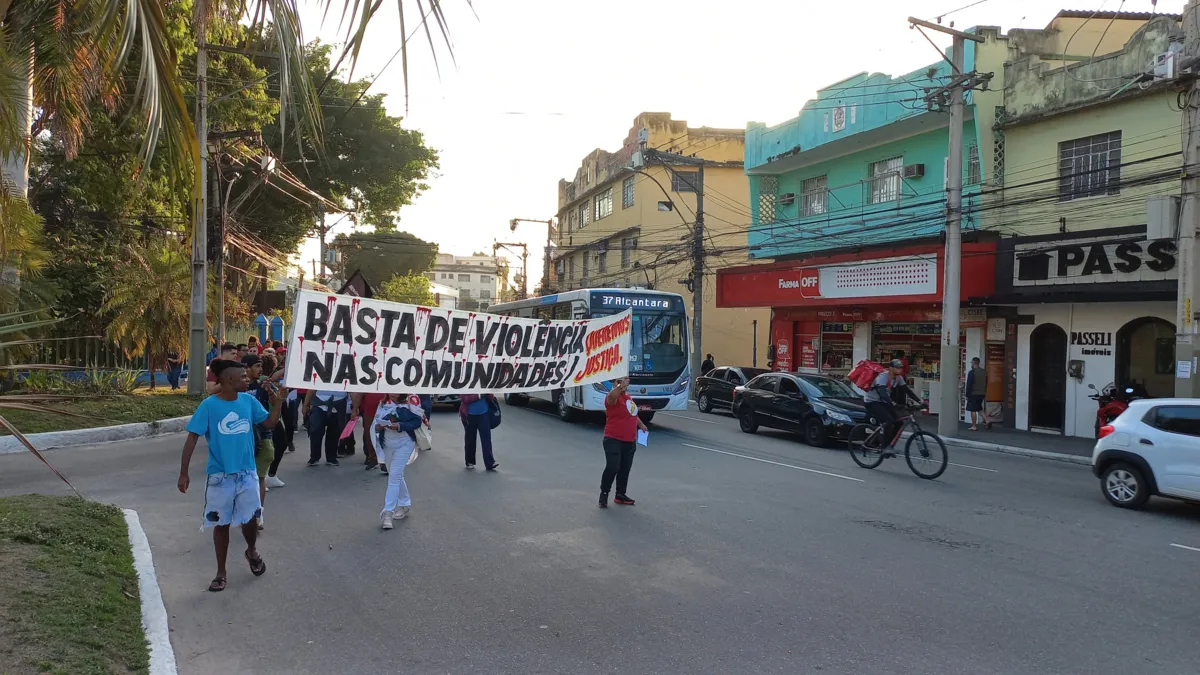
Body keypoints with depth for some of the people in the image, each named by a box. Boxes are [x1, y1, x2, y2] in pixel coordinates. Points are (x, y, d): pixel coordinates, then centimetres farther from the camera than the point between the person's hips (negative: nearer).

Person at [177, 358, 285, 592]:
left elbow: (270, 423, 8)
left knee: (250, 519, 6)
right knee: (221, 524, 10)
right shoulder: (209, 405, -14)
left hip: (247, 474, 3)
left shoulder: (249, 401, -2)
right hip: (220, 476, -2)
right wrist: (183, 473, -12)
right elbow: (192, 438, -11)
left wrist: (278, 402, -9)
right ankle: (221, 572, 25)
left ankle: (252, 552, 38)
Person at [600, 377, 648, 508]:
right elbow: (612, 396, -42)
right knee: (612, 467, -13)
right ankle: (604, 494, 3)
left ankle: (620, 495, 26)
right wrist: (620, 386, -61)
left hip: (630, 441, 8)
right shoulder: (613, 397, -15)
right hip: (614, 440, -8)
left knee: (625, 469, 13)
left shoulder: (628, 397, 11)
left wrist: (641, 424, 37)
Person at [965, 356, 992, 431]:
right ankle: (987, 421, 4)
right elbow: (986, 384, 14)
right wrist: (984, 393, 20)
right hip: (982, 394, 7)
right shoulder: (984, 372, 10)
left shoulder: (971, 372, -13)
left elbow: (969, 385, -14)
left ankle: (974, 426, -1)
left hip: (973, 394, -7)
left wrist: (967, 395, -8)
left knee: (973, 410, -1)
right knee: (979, 408, 20)